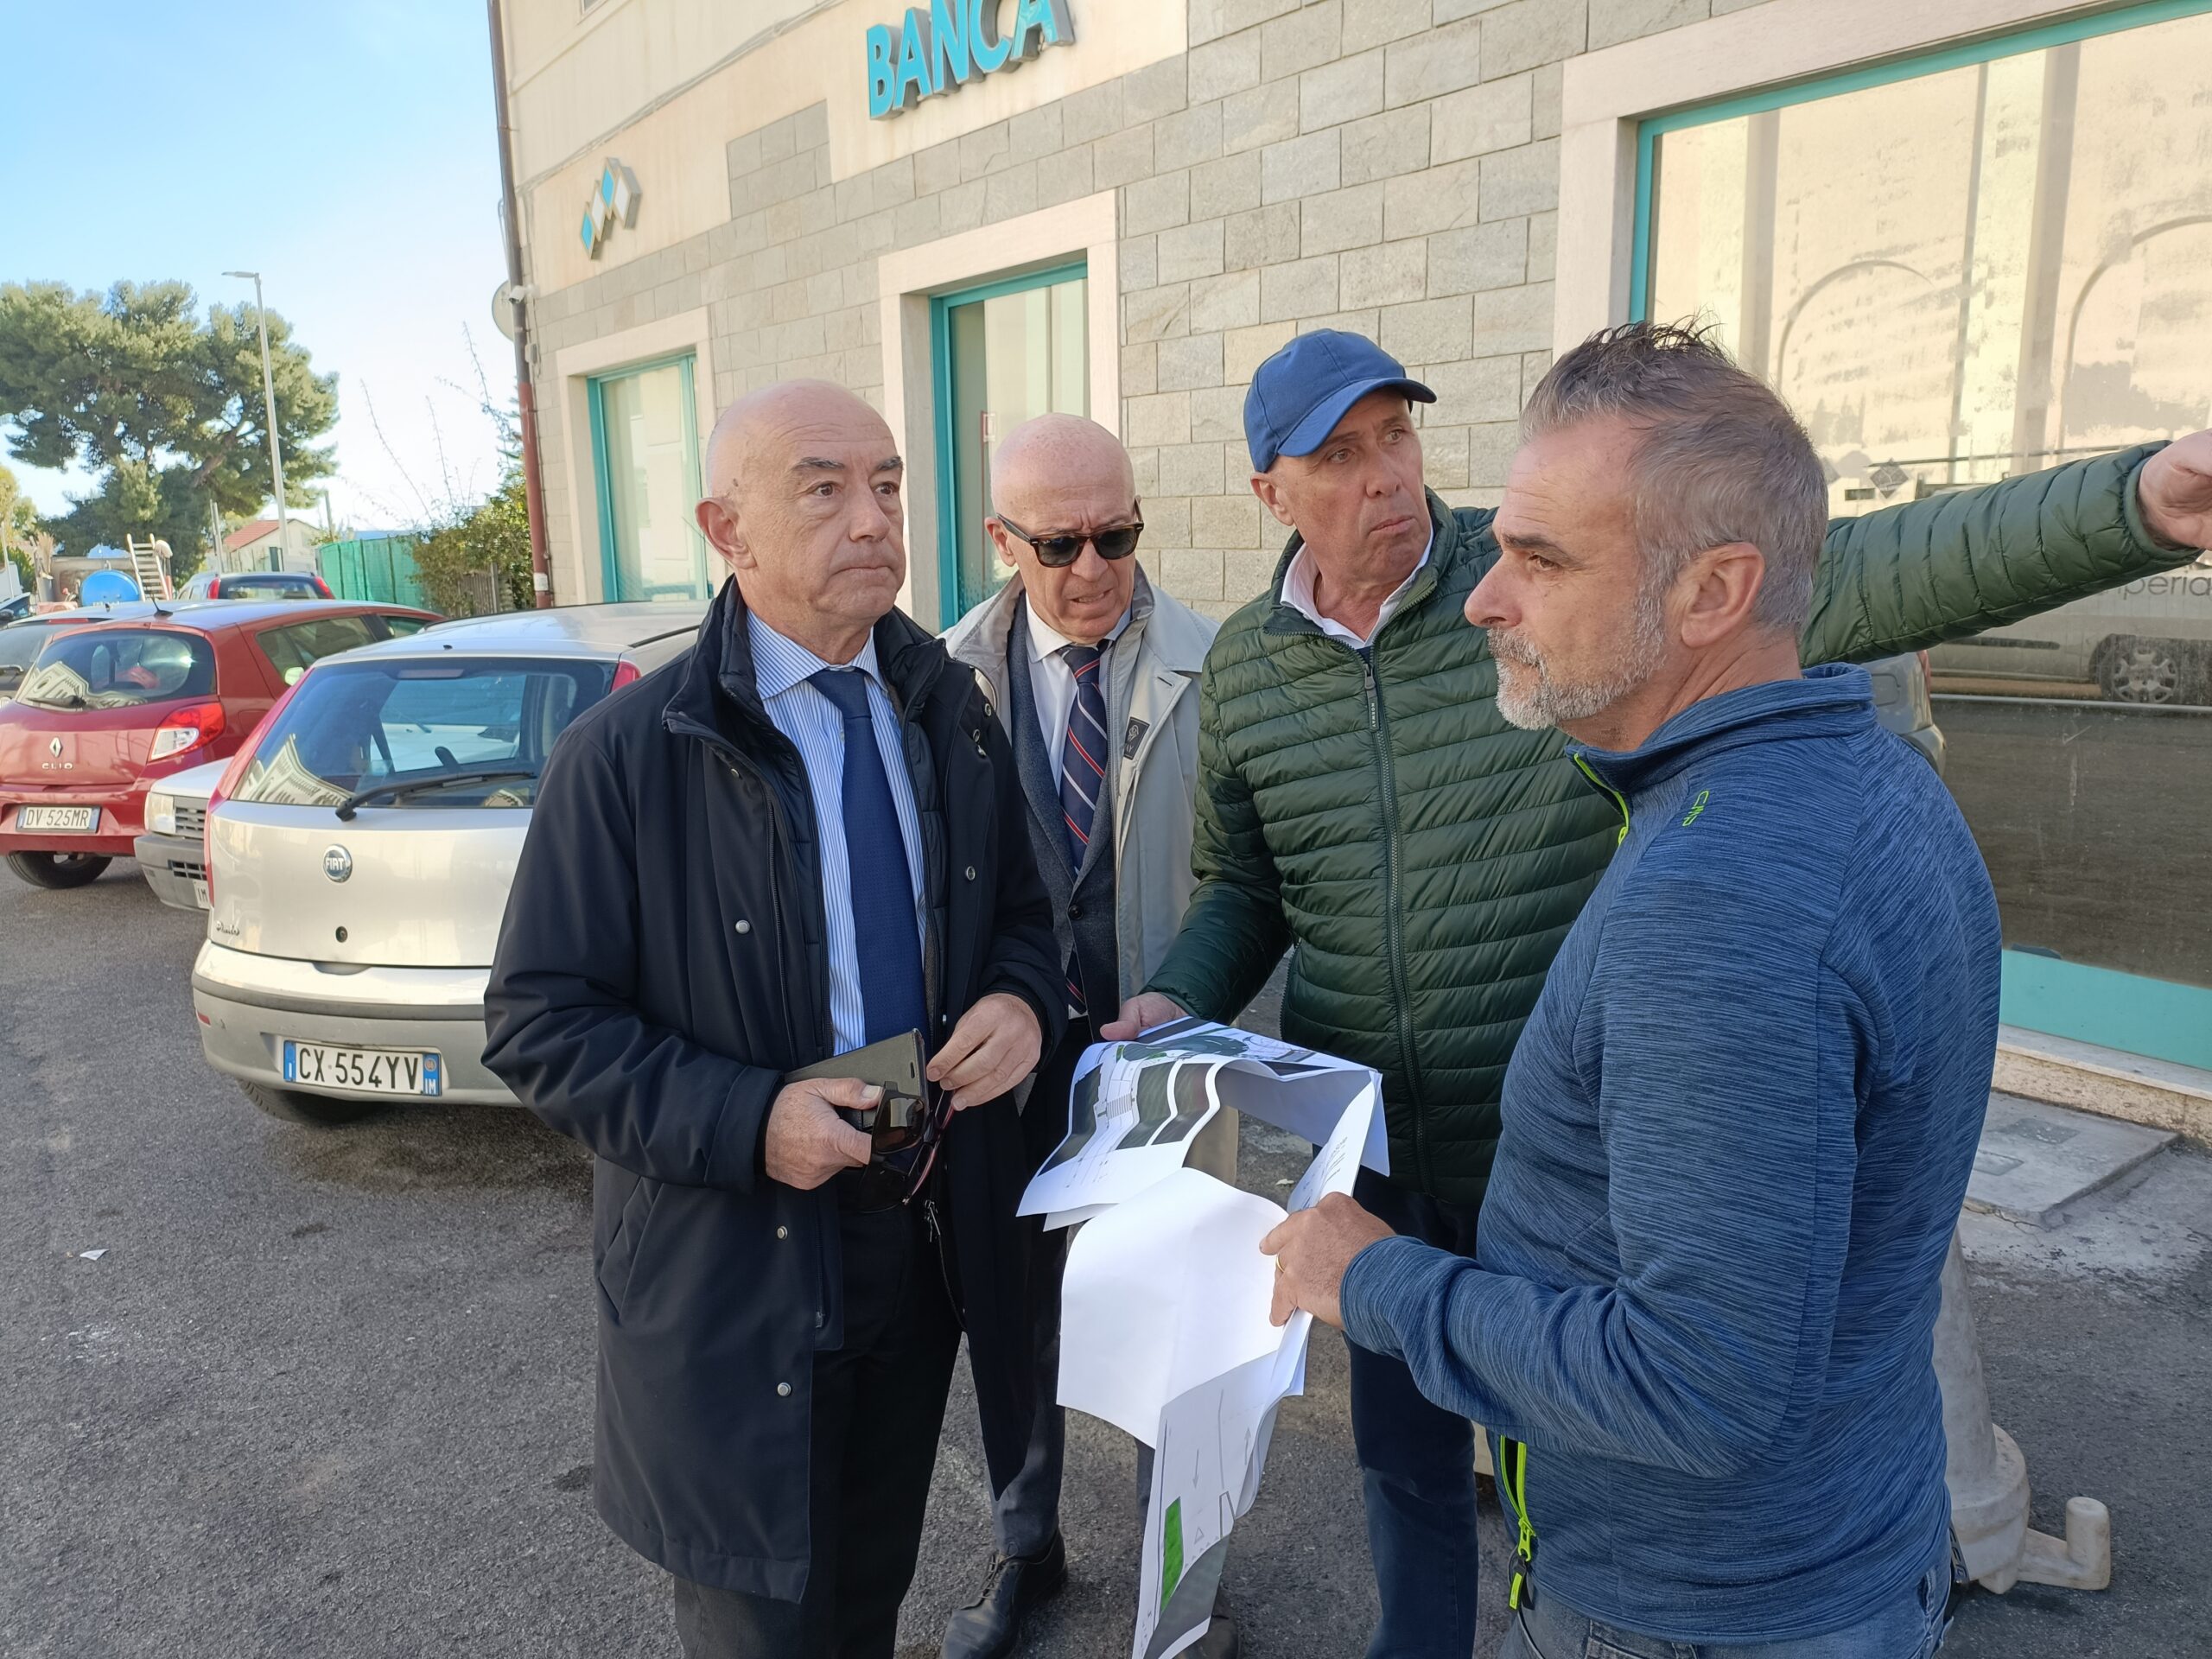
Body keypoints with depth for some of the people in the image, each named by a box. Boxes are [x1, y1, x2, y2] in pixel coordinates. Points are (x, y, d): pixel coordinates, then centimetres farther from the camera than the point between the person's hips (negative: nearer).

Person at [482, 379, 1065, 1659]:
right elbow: (540, 1024, -12)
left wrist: (1022, 1001, -12)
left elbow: (1021, 914, 12)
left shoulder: (951, 717, 2)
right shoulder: (630, 754, -15)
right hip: (737, 1274, -4)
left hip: (932, 1247, 5)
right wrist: (744, 1120, -25)